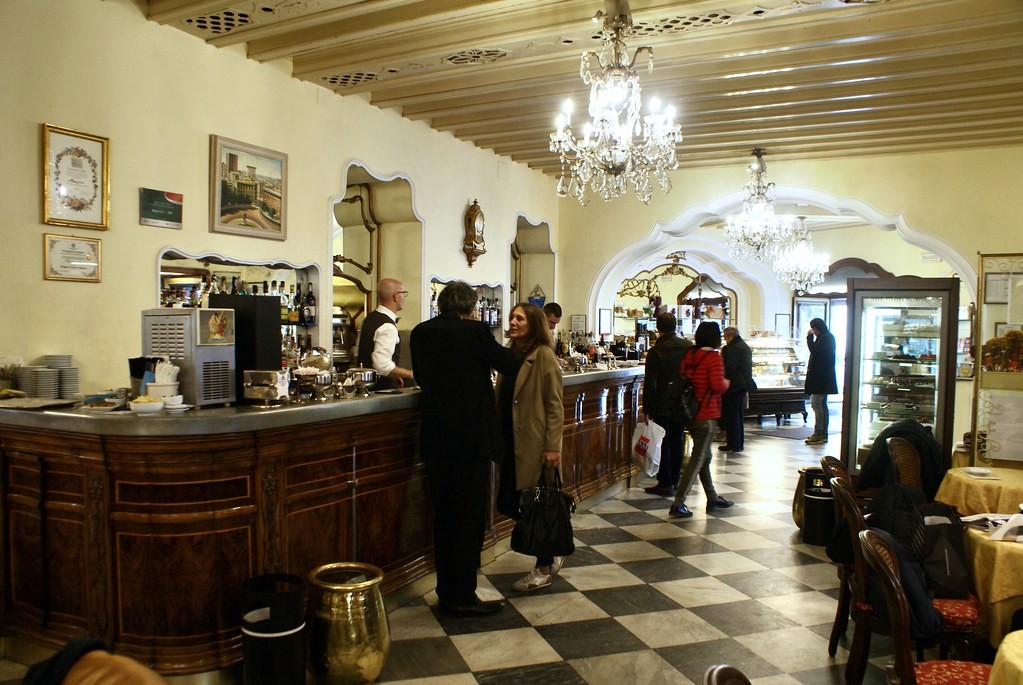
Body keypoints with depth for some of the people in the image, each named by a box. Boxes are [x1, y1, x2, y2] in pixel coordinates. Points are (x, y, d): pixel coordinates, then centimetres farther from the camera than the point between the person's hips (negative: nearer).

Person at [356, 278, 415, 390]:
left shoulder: (370, 317, 9)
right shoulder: (388, 327, -22)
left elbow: (358, 355, 18)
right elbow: (382, 366, -29)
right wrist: (410, 374, -16)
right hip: (382, 388, -9)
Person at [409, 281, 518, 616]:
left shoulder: (420, 333, 3)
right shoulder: (475, 331, -13)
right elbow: (510, 365, -1)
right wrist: (488, 342, 16)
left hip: (434, 437, 6)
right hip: (469, 436, -6)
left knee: (444, 515, 16)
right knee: (470, 517, 4)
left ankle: (447, 592, 25)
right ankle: (463, 597, 11)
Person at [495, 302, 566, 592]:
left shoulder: (543, 355, -11)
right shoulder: (511, 354, 12)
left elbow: (555, 405, -13)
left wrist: (552, 446, -16)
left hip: (534, 445, -8)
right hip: (512, 443, 8)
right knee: (507, 503, 10)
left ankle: (545, 569, 20)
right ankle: (551, 553, 30)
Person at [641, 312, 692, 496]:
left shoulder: (655, 351, -14)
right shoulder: (688, 346, -1)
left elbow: (649, 383, -14)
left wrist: (646, 410, -8)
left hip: (662, 405, -4)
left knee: (662, 443, 4)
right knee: (677, 442, 13)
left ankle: (665, 483, 5)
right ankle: (674, 481, 19)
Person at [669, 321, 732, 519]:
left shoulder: (689, 354, 5)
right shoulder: (714, 357, -15)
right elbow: (718, 386, -21)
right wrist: (726, 383, -1)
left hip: (690, 412, 8)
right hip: (706, 415, -8)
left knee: (704, 456, 19)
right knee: (698, 459, -3)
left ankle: (712, 498, 31)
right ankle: (678, 504, -4)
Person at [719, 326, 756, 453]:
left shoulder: (731, 349, -17)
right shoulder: (746, 347, 14)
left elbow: (728, 368, -22)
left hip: (733, 385, -10)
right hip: (744, 384, 10)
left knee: (731, 415, -3)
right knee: (738, 414, 17)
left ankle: (733, 444, -1)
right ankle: (739, 443, 22)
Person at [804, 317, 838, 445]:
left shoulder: (826, 338, -12)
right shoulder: (827, 337, 19)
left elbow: (814, 350, -20)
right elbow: (816, 352, 24)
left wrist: (810, 337, -11)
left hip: (820, 377, -11)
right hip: (823, 377, 11)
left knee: (816, 403, -12)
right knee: (822, 404, 12)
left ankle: (818, 434, -12)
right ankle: (823, 434, 16)